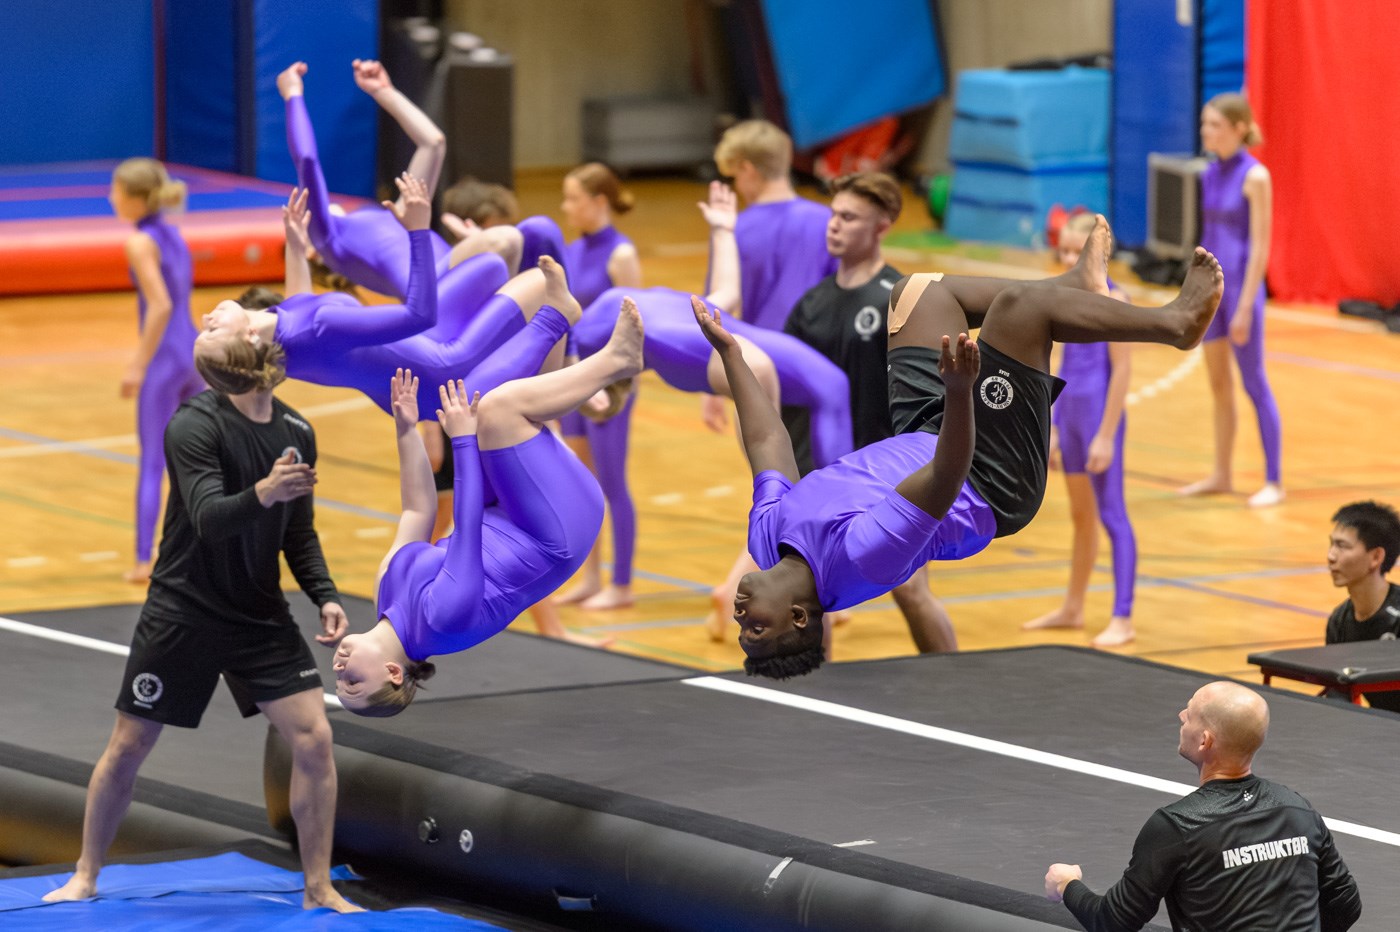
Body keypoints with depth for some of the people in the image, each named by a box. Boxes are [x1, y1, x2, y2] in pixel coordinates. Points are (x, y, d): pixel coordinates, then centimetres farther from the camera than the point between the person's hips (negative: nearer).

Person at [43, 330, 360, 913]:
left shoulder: (297, 434, 4)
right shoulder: (195, 425, -15)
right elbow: (209, 518, -29)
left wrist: (325, 596, -1)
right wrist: (262, 493, -48)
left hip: (262, 615, 4)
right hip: (182, 612, -4)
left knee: (314, 738, -8)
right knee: (129, 746, 4)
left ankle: (319, 890, 3)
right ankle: (85, 877, 23)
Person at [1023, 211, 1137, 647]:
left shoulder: (1112, 300, -13)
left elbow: (1122, 370, -15)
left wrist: (1106, 435, -16)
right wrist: (1052, 427, 14)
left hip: (1100, 415, -8)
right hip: (1068, 414, 8)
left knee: (1111, 515, -5)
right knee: (1080, 516, 18)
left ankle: (1122, 619, -3)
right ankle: (1072, 608, 29)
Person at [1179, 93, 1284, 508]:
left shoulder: (1255, 177, -13)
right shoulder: (1210, 174, 8)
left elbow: (1260, 245, -15)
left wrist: (1245, 306, -17)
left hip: (1241, 284, -7)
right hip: (1210, 285, 7)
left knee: (1253, 382, -2)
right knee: (1218, 384, 14)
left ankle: (1274, 481, 5)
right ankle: (1221, 476, 23)